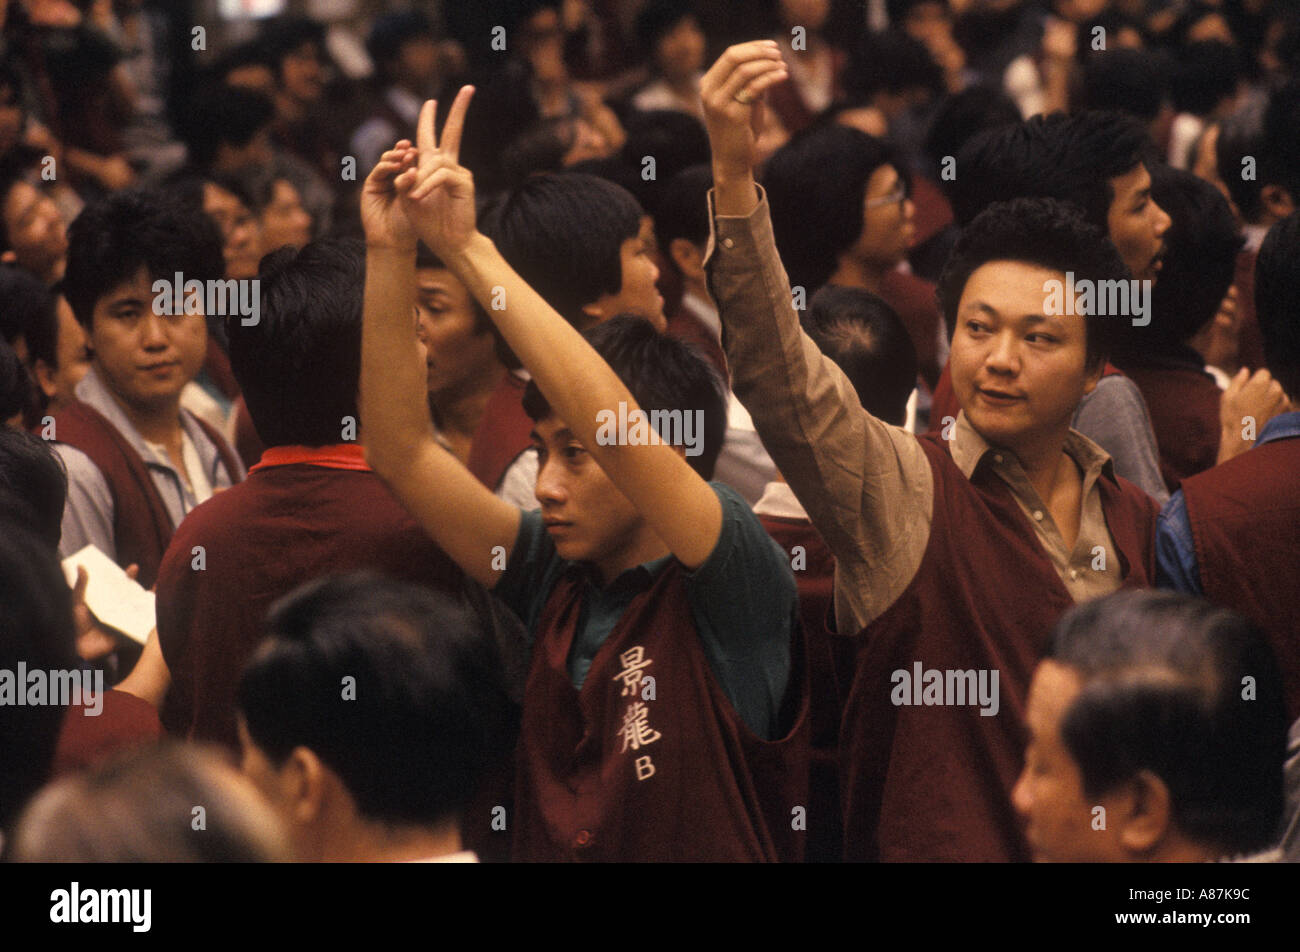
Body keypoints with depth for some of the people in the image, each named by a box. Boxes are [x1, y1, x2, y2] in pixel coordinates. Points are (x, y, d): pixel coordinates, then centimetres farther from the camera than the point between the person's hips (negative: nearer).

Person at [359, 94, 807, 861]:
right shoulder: (555, 579, 9)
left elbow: (616, 430, -17)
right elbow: (403, 451, 6)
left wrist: (470, 250, -15)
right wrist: (391, 253, -1)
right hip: (543, 852, 4)